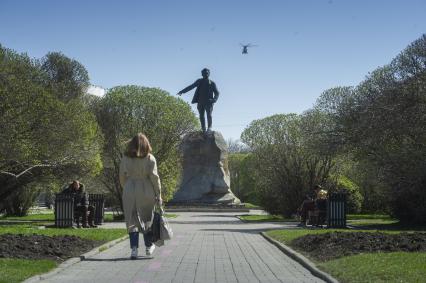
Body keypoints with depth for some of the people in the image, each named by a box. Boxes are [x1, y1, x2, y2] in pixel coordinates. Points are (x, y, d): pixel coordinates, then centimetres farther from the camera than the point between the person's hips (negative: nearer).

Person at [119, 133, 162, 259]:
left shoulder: (125, 158, 1)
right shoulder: (150, 158, -5)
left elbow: (122, 177, 6)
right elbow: (154, 177, -6)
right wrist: (158, 195, 0)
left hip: (130, 192, 1)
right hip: (146, 192, -1)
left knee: (132, 221, 5)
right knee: (147, 219, 15)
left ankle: (134, 249, -3)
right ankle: (149, 247, 26)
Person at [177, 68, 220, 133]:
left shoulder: (212, 83, 8)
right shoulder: (199, 81, 12)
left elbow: (217, 93, 8)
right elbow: (191, 87, 13)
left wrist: (214, 99, -11)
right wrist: (182, 91, 5)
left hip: (208, 102, -2)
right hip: (200, 102, 2)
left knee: (209, 115, -17)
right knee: (201, 116, -2)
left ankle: (209, 128, -19)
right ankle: (203, 129, 0)